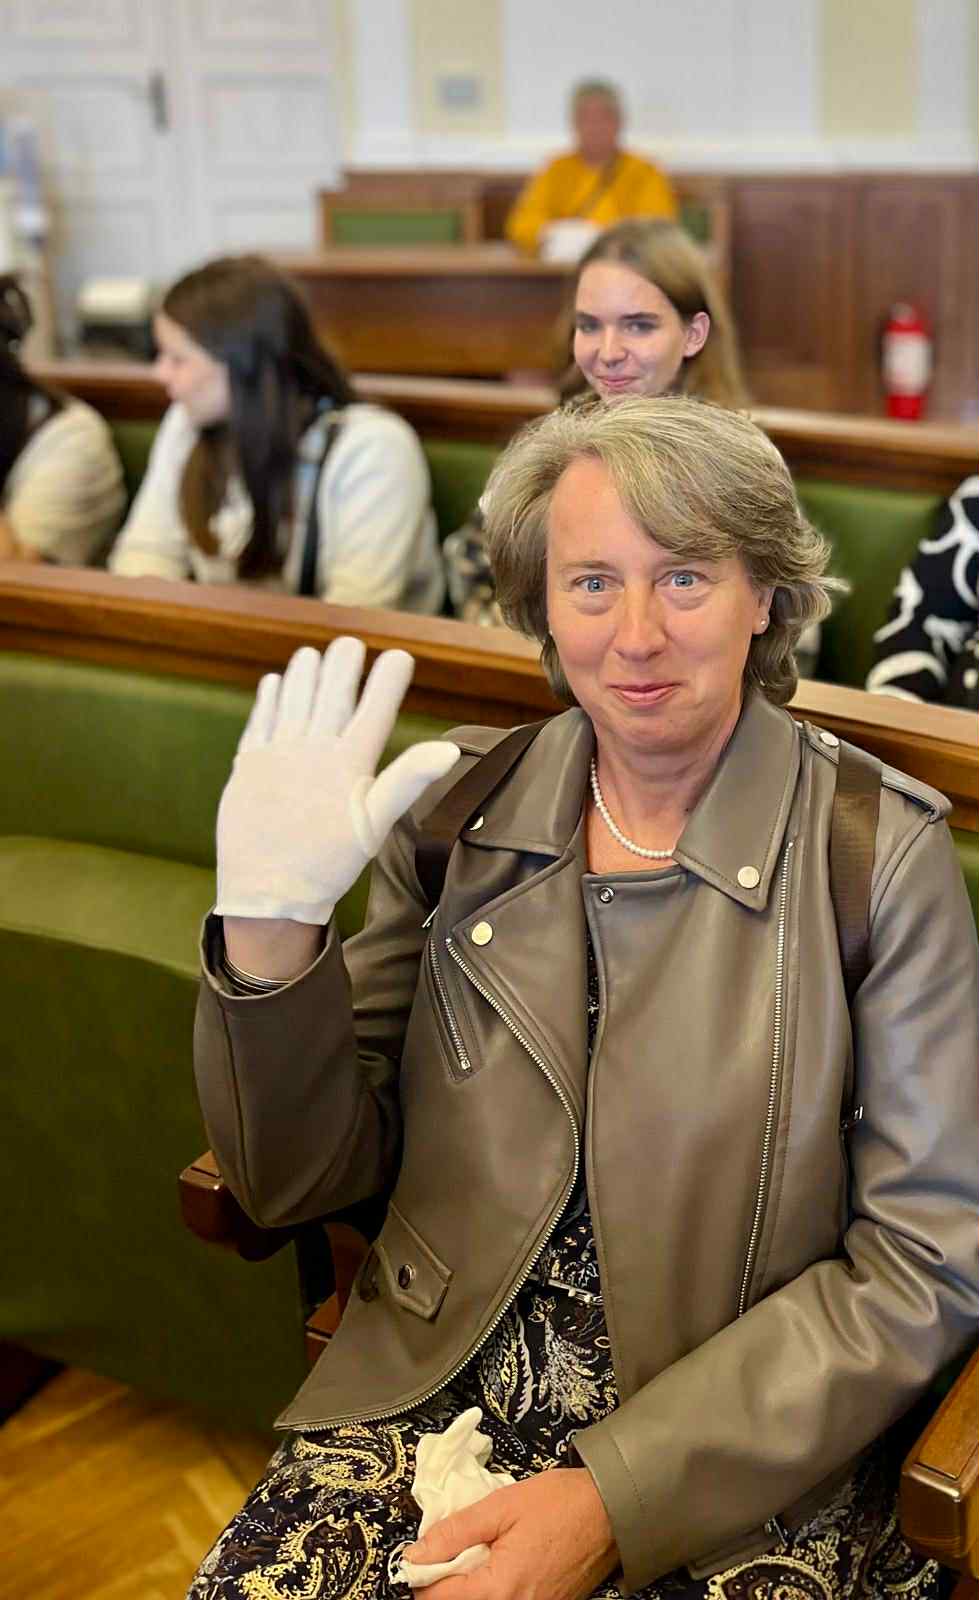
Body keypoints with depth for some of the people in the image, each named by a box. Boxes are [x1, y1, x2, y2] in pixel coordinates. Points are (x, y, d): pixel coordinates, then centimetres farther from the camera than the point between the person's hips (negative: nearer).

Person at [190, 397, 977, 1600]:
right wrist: (271, 932, -15)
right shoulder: (454, 805, 1)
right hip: (435, 1399, 2)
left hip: (744, 1465, -1)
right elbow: (299, 1179, 3)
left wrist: (617, 1499, -15)